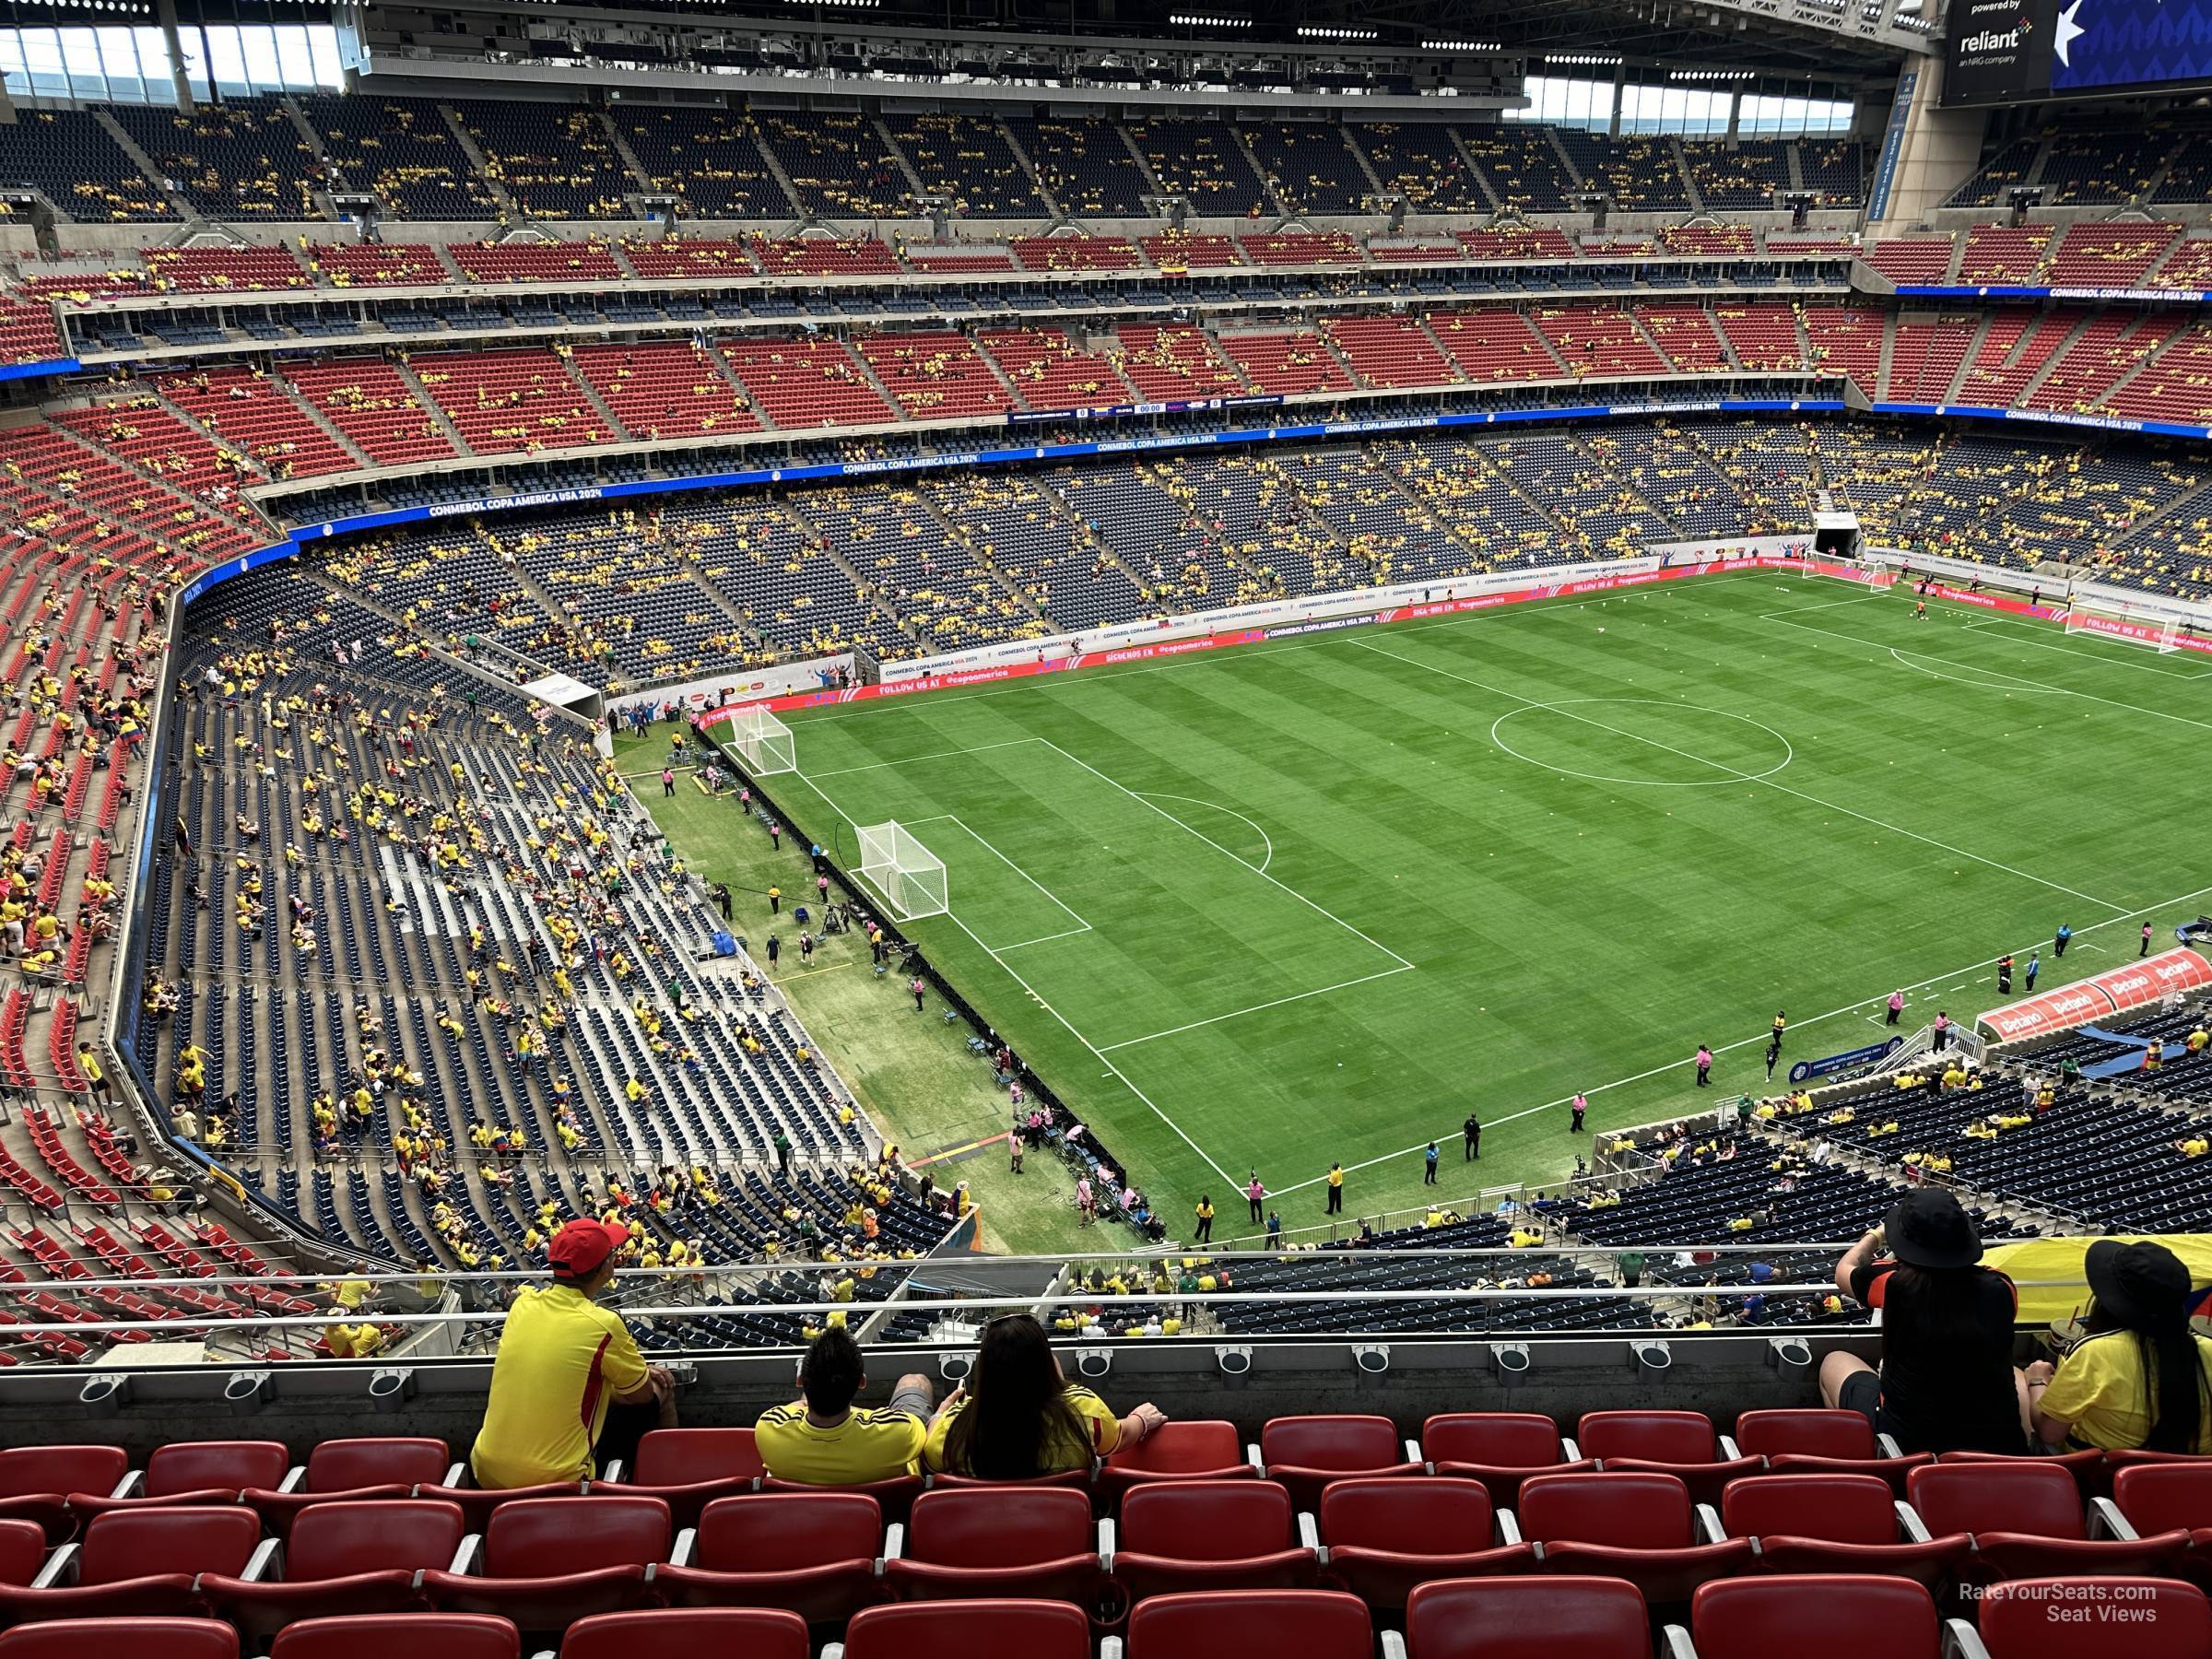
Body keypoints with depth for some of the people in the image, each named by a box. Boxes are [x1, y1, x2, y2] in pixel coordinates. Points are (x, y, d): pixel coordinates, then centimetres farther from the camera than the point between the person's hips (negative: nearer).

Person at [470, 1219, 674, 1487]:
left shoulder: (523, 1303, -2)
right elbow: (642, 1395, -2)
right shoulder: (603, 1325, -18)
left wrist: (638, 1370, 17)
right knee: (661, 1391, 9)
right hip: (555, 1480, -6)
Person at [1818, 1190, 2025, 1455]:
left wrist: (1876, 1236, 30)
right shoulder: (2000, 1288, -11)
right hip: (2003, 1450, 2)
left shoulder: (1893, 1281, -14)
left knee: (1834, 1362, 26)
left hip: (1906, 1445, -2)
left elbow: (1843, 1271, 11)